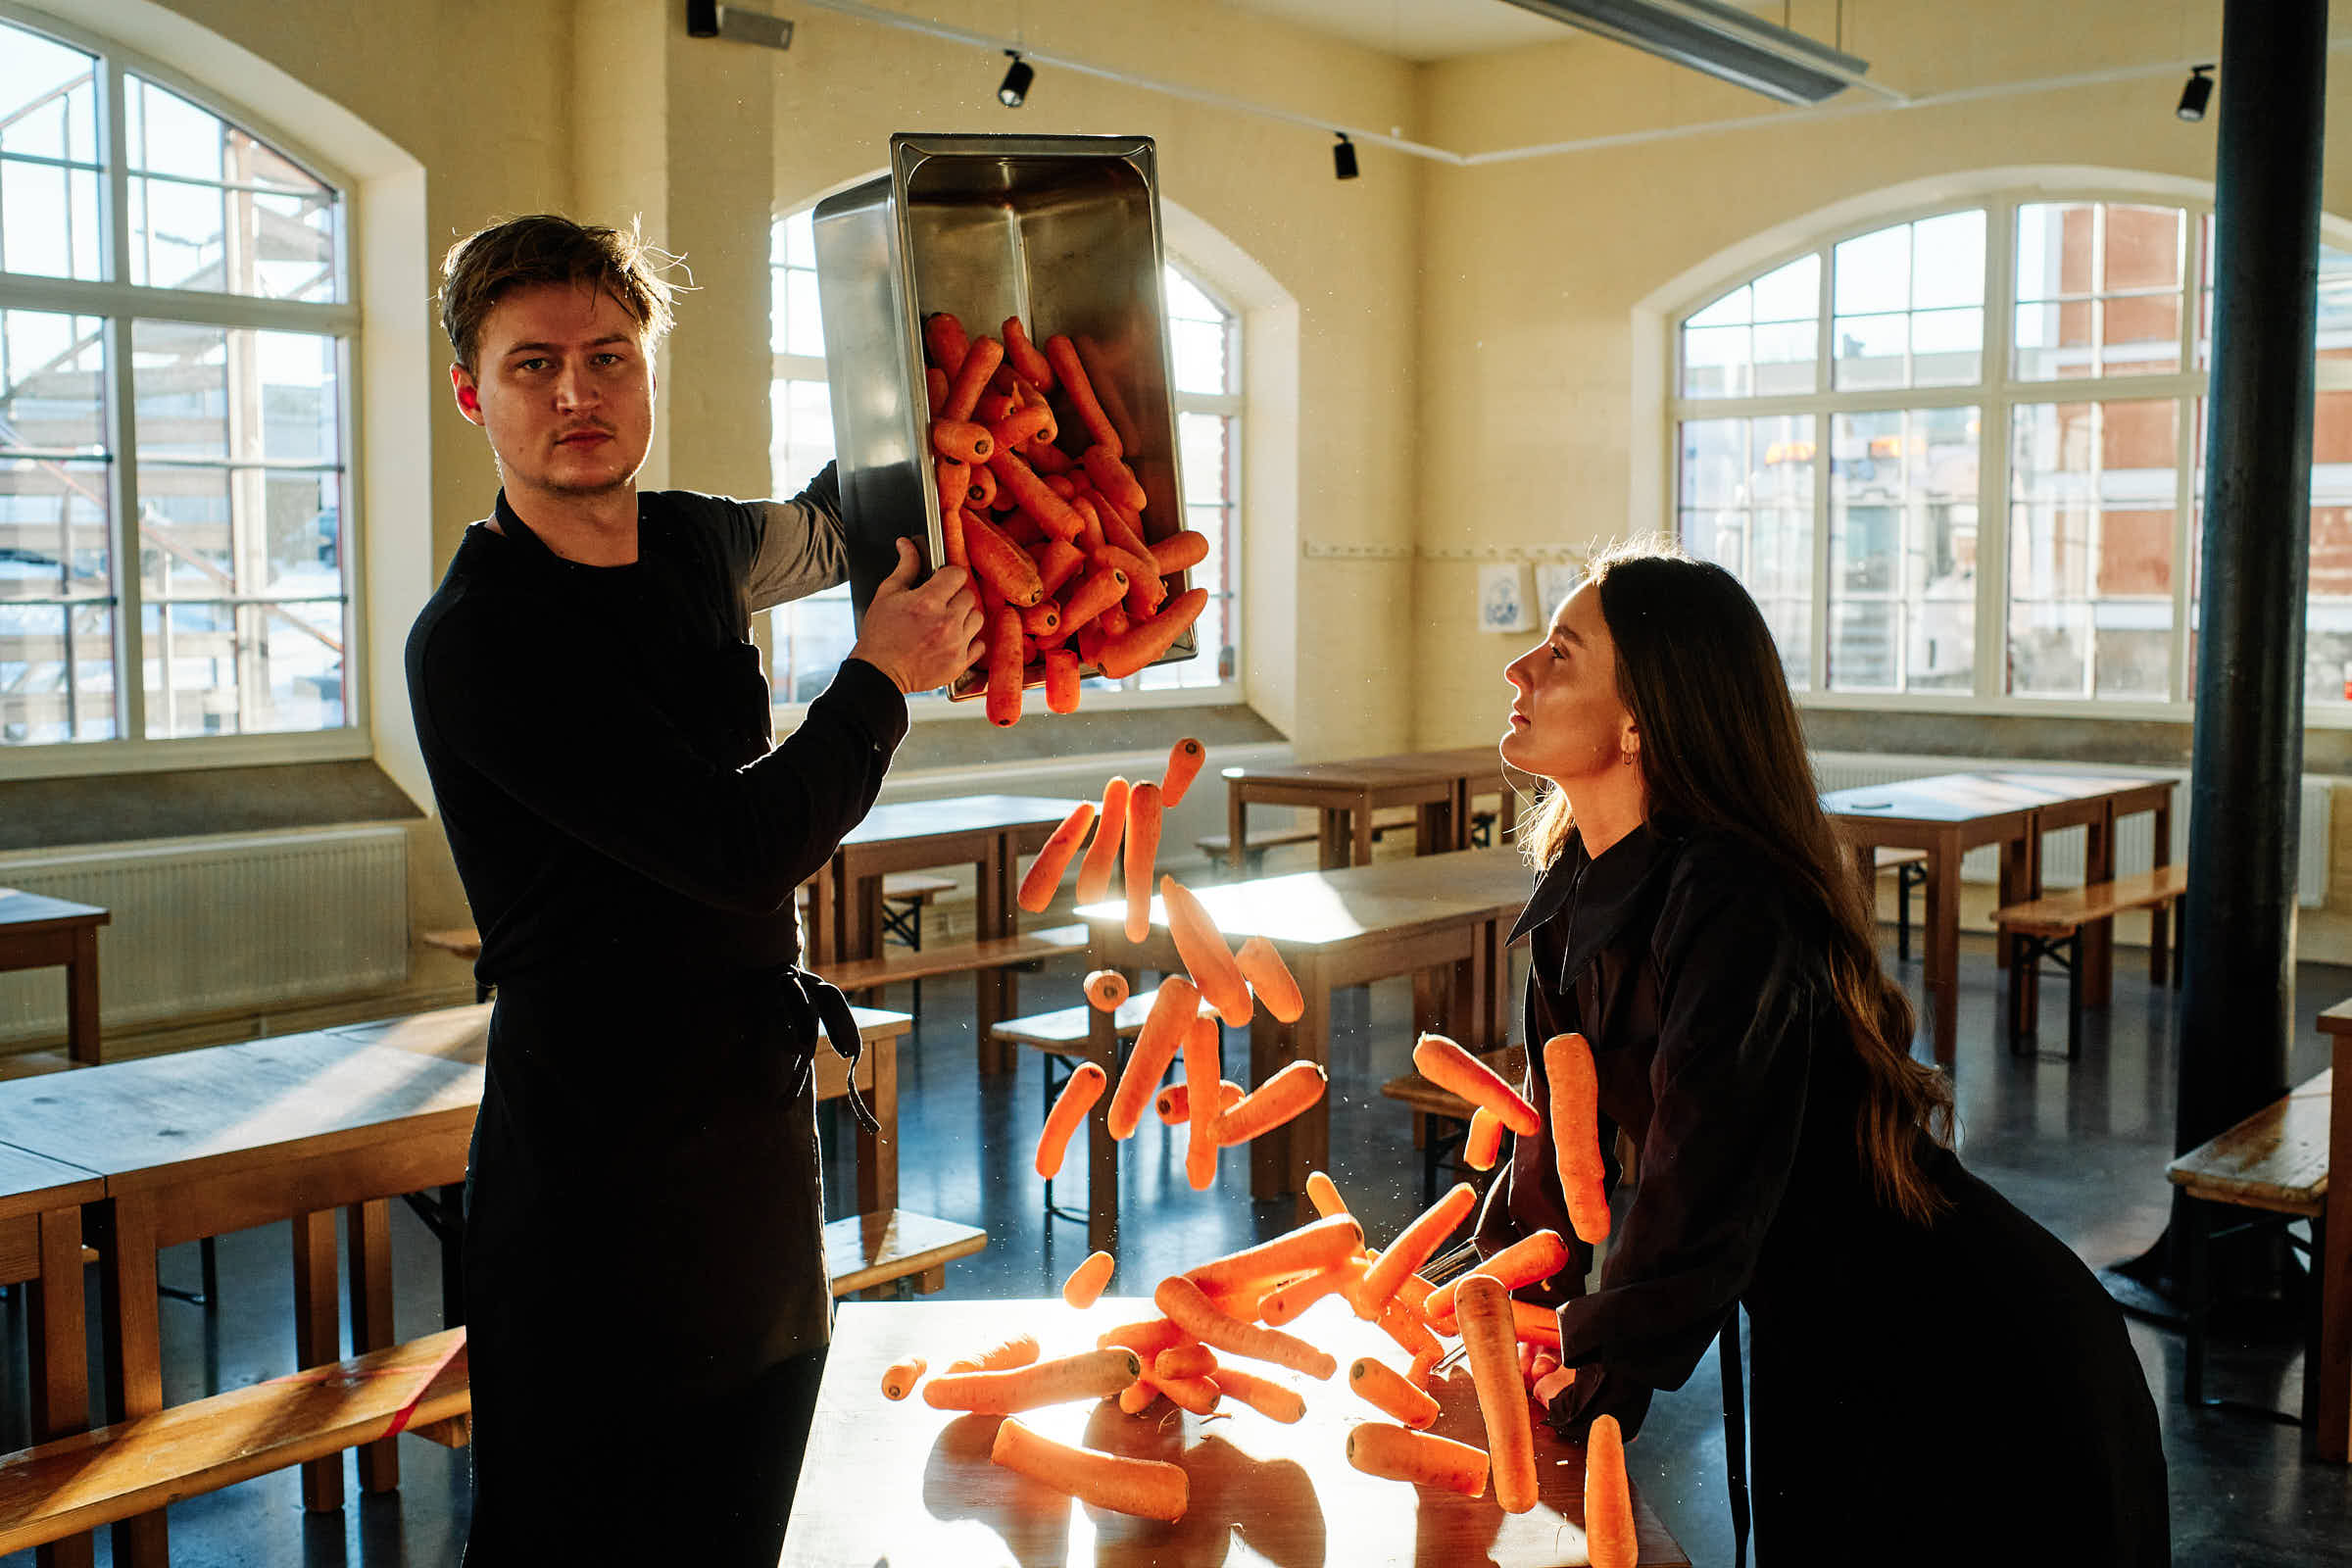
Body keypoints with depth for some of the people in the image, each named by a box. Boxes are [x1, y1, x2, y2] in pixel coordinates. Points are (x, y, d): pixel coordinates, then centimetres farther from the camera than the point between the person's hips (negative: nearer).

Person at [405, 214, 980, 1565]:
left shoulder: (689, 547, 6)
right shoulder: (480, 641, -17)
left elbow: (827, 526, 30)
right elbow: (746, 848, -22)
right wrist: (883, 680, -9)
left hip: (759, 1111, 7)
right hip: (606, 1151, -7)